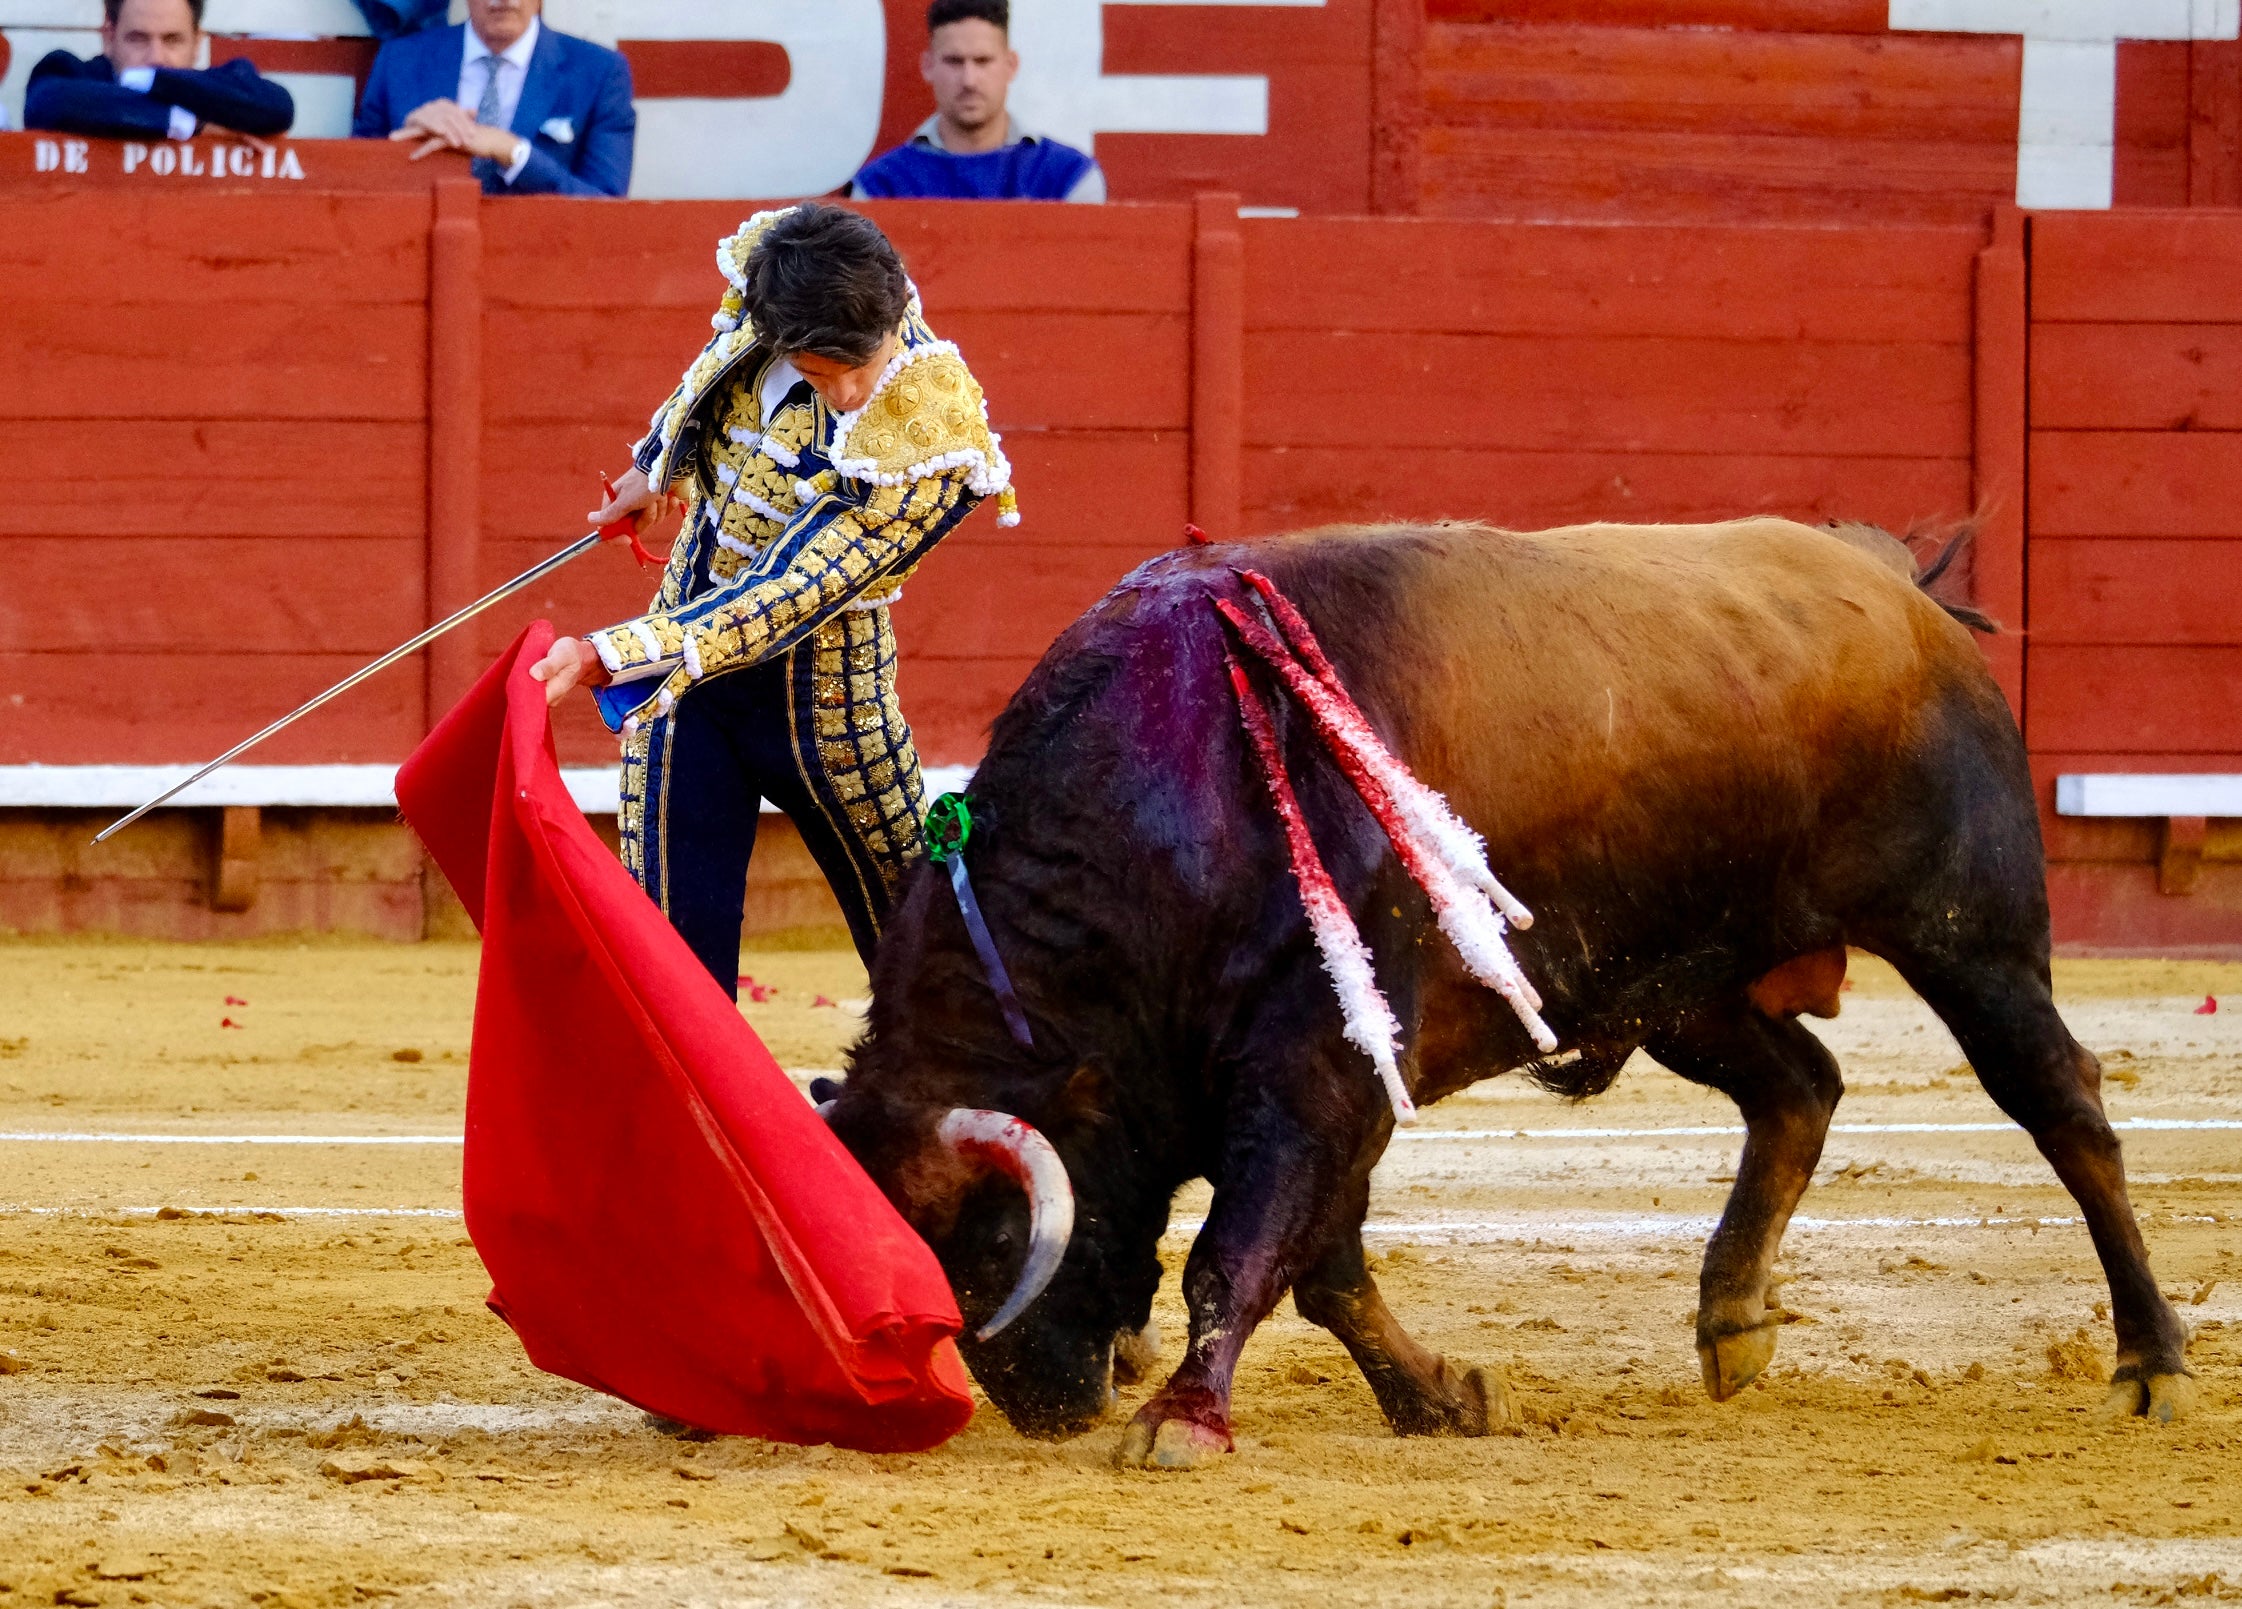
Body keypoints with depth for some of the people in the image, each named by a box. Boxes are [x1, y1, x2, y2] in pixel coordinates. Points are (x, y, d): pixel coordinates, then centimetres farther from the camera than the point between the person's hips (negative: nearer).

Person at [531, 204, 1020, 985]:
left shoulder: (931, 450, -28)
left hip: (823, 692, -3)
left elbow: (788, 599, -31)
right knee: (675, 937, -2)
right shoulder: (761, 280, -14)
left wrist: (608, 656, -39)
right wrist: (658, 463, 29)